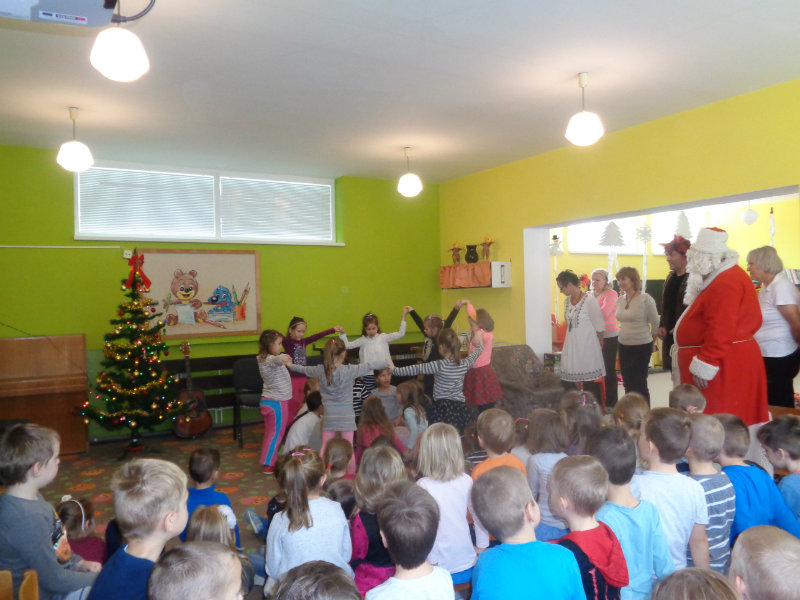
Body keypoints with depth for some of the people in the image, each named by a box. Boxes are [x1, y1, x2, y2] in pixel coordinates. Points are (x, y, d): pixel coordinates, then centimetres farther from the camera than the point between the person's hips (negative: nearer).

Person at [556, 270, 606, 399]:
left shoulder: (589, 300, -11)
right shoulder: (567, 301, 9)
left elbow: (599, 327, -6)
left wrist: (599, 345, 4)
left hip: (586, 347, -6)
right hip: (571, 346, 6)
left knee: (589, 383, 2)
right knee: (566, 383, 3)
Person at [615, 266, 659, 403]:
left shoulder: (645, 299, -11)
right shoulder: (620, 300, 6)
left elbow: (656, 324, -3)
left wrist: (652, 343, 5)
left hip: (641, 347, -6)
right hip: (624, 346, 6)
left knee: (639, 384, 0)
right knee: (628, 383, 13)